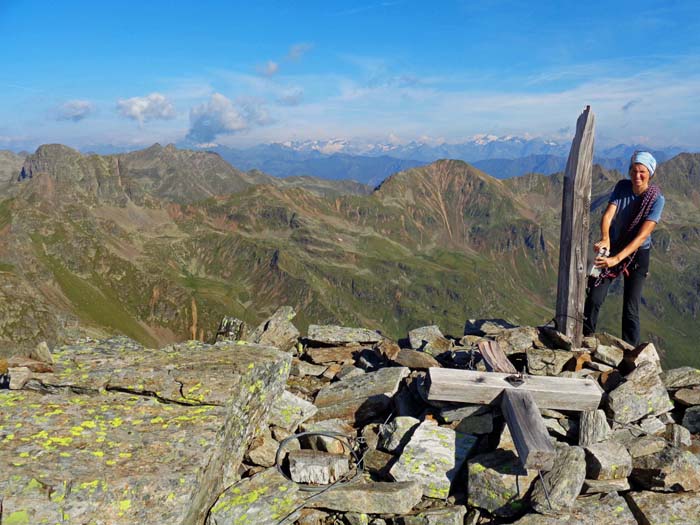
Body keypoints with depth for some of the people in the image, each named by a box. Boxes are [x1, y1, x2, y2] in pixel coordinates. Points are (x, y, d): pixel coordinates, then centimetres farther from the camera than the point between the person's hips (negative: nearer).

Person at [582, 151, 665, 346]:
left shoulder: (657, 199, -16)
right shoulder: (622, 187, -7)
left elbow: (642, 235, -25)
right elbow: (607, 214, -19)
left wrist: (617, 259, -37)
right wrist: (604, 239, -40)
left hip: (637, 255, -2)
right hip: (612, 248, 2)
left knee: (630, 309, -3)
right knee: (593, 299, -6)